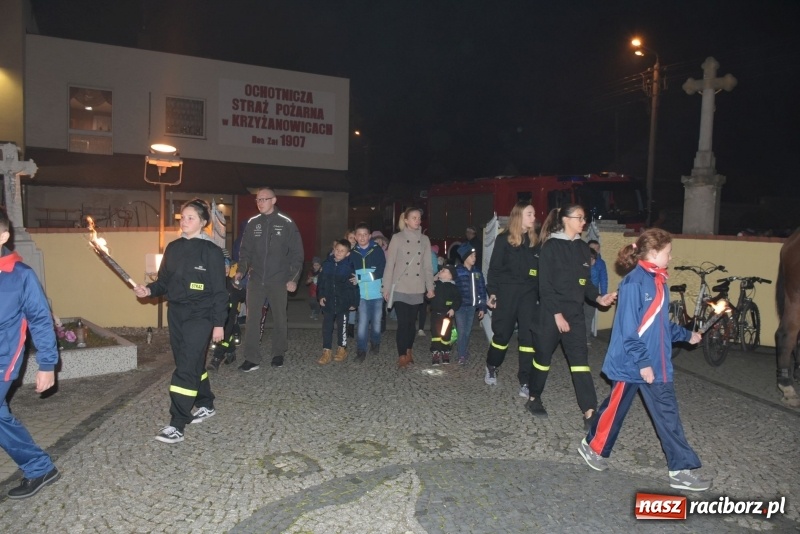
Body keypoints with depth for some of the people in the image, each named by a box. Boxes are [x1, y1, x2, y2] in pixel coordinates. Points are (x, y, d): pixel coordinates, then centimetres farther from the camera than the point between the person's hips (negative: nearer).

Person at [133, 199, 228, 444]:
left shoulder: (211, 251, -9)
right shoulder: (173, 248, 8)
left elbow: (219, 290, -8)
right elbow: (164, 281, 13)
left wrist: (219, 323, -10)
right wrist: (149, 290, -8)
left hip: (200, 315, -6)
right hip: (176, 313, 6)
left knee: (185, 368, -9)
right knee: (192, 363, 15)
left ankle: (177, 425, -3)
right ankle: (206, 405, 34)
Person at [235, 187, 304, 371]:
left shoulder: (286, 223, -5)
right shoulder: (252, 223, 4)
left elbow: (297, 253, -4)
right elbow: (245, 250, 10)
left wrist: (293, 278, -9)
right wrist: (241, 270, -5)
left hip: (278, 280, -2)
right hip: (256, 279, 2)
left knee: (279, 318, 10)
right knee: (252, 318, -2)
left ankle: (279, 353, 26)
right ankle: (252, 358, 5)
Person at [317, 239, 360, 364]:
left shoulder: (349, 266, -8)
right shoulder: (327, 264, 1)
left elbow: (354, 285, -7)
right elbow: (321, 281, 7)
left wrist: (354, 302, -6)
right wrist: (320, 296, 0)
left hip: (343, 302, -3)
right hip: (328, 302, 3)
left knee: (342, 326, 9)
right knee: (327, 326, 4)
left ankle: (341, 349, 25)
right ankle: (326, 352, 10)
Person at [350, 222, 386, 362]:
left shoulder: (377, 250, -4)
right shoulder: (353, 252, 2)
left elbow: (382, 271, -10)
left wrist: (360, 277, -15)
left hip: (376, 293, 0)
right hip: (361, 294, 0)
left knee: (376, 321, 13)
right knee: (362, 322, -3)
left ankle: (375, 343, 33)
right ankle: (361, 350, 3)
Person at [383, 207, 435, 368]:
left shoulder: (424, 239, 7)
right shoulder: (397, 238, -3)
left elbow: (427, 265, 8)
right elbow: (389, 264, -3)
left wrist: (430, 287, 3)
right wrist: (386, 288, -5)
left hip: (417, 289, 3)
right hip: (400, 288, -3)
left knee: (412, 321, 10)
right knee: (403, 322, -6)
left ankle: (409, 352, 24)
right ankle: (402, 356, 1)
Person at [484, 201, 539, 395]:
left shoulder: (535, 241, 9)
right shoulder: (504, 239, -3)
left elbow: (540, 270, 11)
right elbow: (494, 267, -4)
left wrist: (541, 295, 7)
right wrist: (492, 292, -10)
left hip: (528, 294, 4)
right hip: (506, 293, -3)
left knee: (528, 336, -2)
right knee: (502, 334, 7)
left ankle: (525, 381, 5)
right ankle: (491, 367, 33)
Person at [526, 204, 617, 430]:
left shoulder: (582, 248, 9)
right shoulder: (551, 247, -10)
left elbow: (585, 281, 14)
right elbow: (545, 285, -14)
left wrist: (598, 297, -3)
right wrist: (557, 314, -17)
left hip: (575, 313, 5)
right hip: (552, 312, -5)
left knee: (580, 359, -1)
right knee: (543, 356, 8)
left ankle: (589, 412, -1)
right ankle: (534, 398, 28)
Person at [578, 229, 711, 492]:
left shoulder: (657, 280, 8)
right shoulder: (634, 282, -19)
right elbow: (628, 328, -21)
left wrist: (687, 335, 25)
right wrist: (642, 362, -22)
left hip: (657, 363, 8)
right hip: (631, 362, -8)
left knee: (668, 414, 8)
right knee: (615, 407, 10)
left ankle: (681, 470, 17)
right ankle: (593, 446, 31)